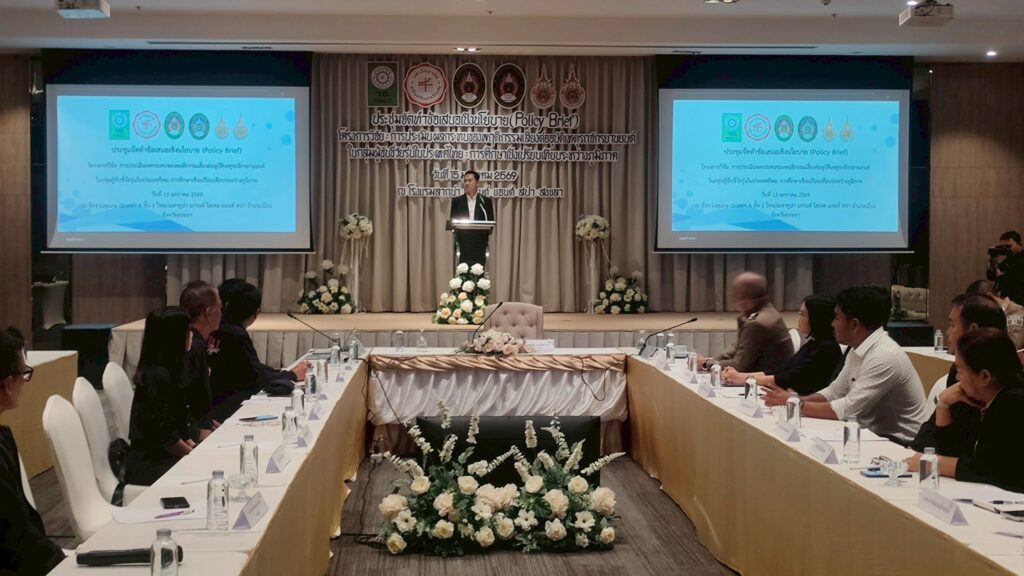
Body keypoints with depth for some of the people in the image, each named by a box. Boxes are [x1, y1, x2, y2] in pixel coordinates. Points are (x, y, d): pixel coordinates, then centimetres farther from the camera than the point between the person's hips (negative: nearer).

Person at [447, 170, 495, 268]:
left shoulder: (486, 201, 9)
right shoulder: (456, 201, 11)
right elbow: (451, 222, 10)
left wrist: (488, 229, -11)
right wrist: (451, 224, -9)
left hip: (479, 244, 0)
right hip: (462, 243, 0)